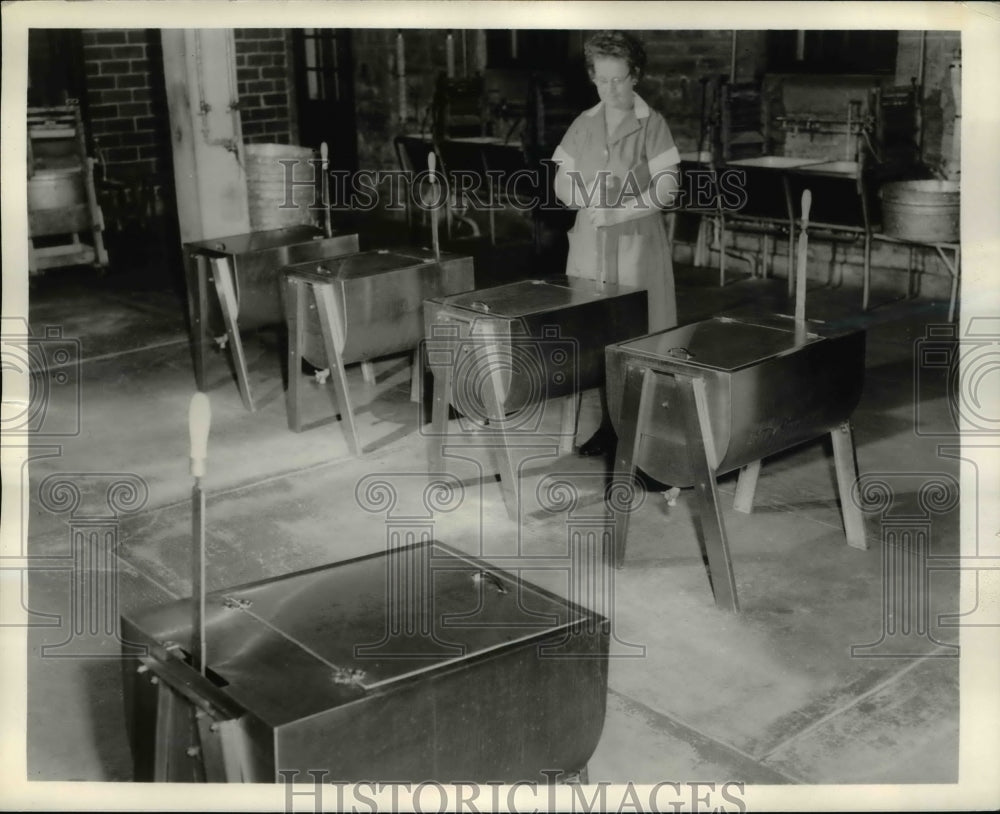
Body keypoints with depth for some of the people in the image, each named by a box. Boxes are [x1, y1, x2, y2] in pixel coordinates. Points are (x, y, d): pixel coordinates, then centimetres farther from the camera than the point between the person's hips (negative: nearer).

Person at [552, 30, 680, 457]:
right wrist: (590, 197, -9)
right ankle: (609, 423, 16)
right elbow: (562, 184, 10)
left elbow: (665, 190, -10)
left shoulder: (651, 124, -4)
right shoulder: (584, 123, 9)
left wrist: (620, 209, -18)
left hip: (637, 242, -4)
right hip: (591, 242, 4)